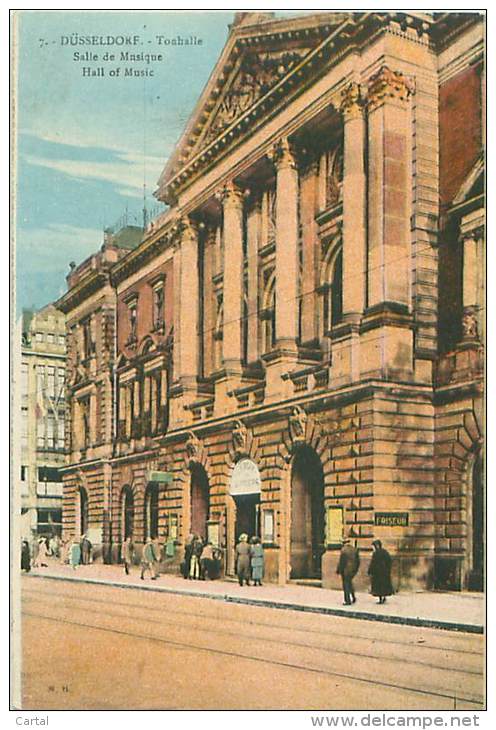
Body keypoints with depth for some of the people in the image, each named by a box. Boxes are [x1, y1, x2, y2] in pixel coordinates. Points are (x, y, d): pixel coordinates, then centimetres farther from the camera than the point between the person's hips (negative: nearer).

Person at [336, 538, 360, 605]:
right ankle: (353, 597, 15)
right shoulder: (354, 549, 4)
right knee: (349, 582, 23)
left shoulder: (343, 550, -14)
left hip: (345, 570, -6)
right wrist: (356, 569, 18)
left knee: (346, 585, 2)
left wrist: (338, 570, -3)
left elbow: (341, 562, -13)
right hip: (353, 570, 6)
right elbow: (358, 560, 8)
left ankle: (348, 601, 3)